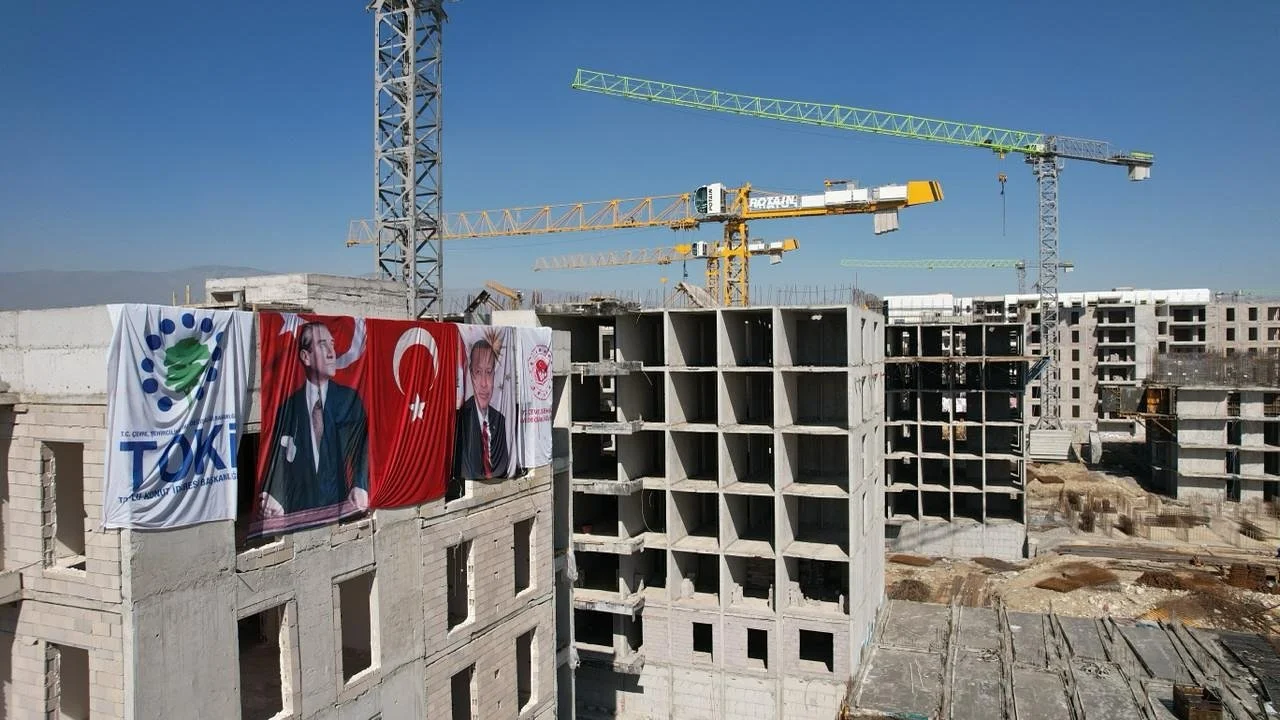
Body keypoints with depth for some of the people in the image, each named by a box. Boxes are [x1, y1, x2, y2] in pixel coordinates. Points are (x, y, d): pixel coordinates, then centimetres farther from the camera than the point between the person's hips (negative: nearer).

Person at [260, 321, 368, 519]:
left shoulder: (350, 399, 3)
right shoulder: (290, 405, 3)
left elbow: (360, 449, -3)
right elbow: (281, 458, 0)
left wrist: (359, 487, -21)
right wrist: (274, 497, -18)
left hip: (339, 506, 0)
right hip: (299, 508, 0)